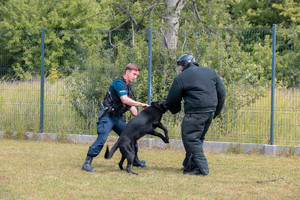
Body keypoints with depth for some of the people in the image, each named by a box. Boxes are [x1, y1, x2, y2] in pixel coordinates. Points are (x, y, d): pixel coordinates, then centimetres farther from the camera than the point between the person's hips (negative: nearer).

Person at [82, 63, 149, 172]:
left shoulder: (128, 87, 15)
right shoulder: (118, 83, -15)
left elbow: (131, 106, 18)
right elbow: (124, 99, -27)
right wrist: (141, 104, -24)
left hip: (118, 118, 9)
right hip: (107, 117, -9)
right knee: (101, 139, -19)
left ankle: (135, 160, 26)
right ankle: (87, 163, -16)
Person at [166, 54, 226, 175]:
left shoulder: (181, 78, -1)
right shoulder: (210, 72, 16)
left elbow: (172, 99, 4)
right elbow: (221, 92, 15)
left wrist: (174, 109, 25)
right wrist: (217, 110, 20)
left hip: (195, 113, -8)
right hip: (210, 112, 8)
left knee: (190, 139, -4)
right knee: (198, 138, 18)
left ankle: (201, 168, -9)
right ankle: (189, 165, 25)